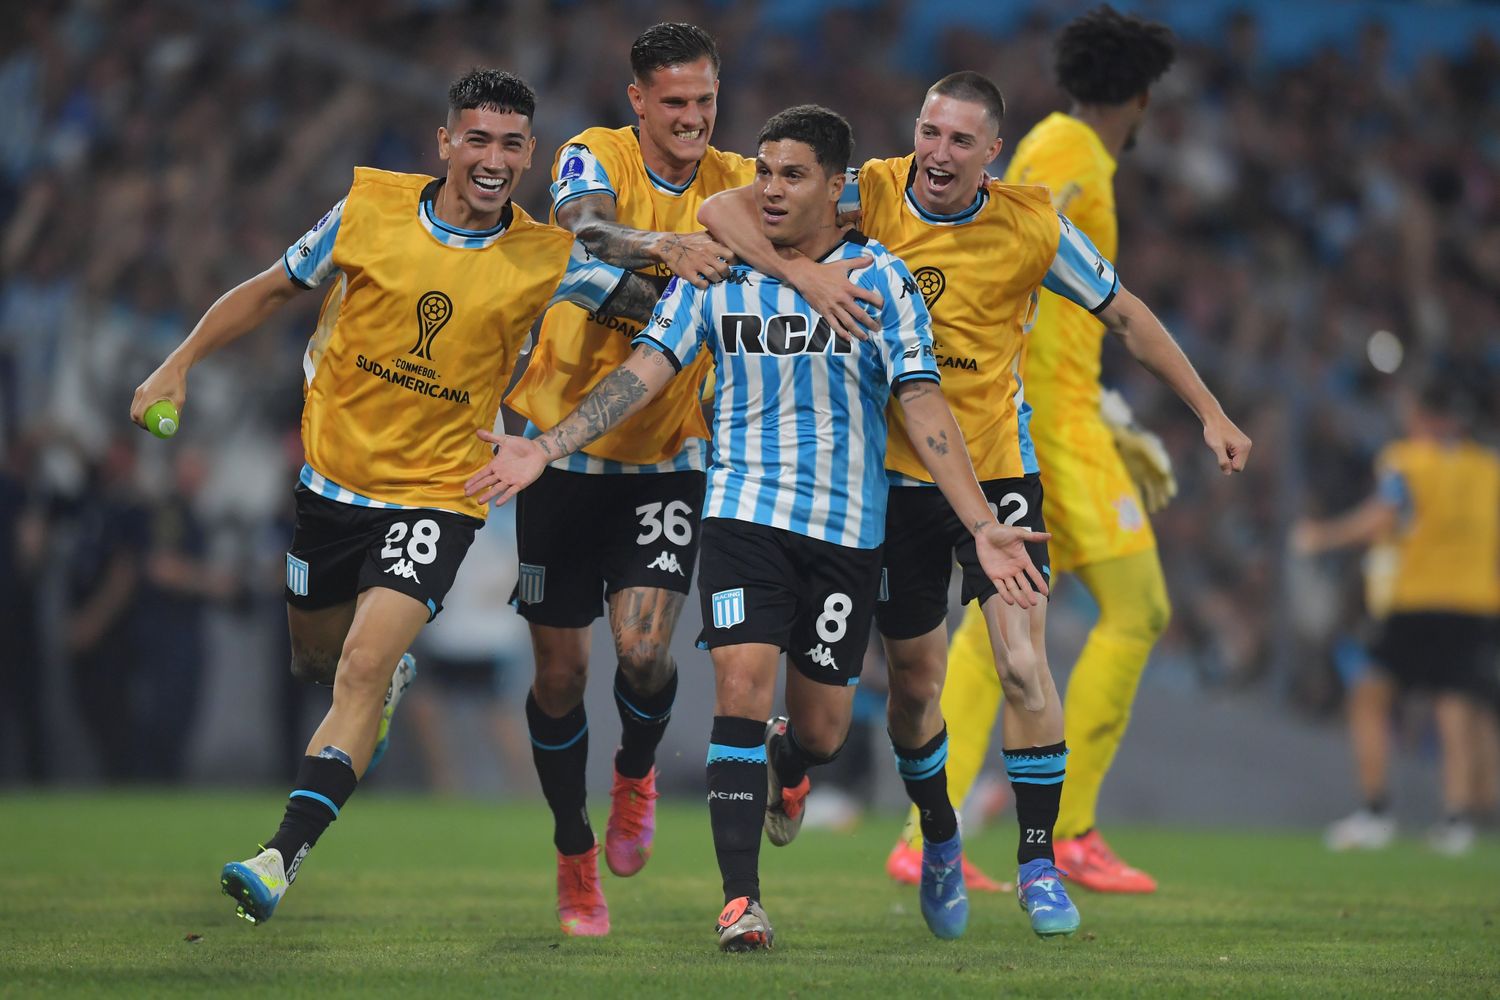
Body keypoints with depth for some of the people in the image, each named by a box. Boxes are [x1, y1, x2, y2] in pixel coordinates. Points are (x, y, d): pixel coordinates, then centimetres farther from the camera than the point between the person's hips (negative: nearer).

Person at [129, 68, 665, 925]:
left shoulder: (546, 258, -7)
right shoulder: (371, 208, -5)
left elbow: (660, 305, -1)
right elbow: (273, 289, 7)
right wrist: (180, 365, 4)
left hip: (435, 493, -3)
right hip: (328, 476, 3)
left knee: (363, 668, -21)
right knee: (316, 657, 20)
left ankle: (285, 857, -24)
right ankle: (392, 678, 57)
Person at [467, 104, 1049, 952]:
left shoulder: (881, 279, -3)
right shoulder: (719, 271, 2)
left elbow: (923, 406, -6)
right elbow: (647, 370, 1)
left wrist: (983, 525, -15)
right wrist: (545, 450, -10)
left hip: (848, 527, 0)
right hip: (746, 509, 0)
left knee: (821, 728, 5)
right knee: (743, 684, -17)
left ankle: (787, 766, 45)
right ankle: (742, 903, -14)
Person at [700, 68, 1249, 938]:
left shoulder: (1030, 224, -9)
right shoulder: (869, 196, -10)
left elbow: (1124, 313, 3)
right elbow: (723, 208, -16)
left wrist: (1210, 413, 3)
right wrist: (806, 274, -32)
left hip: (997, 470, -1)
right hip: (895, 476, 1)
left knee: (1023, 660, -14)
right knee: (915, 679, 9)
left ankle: (1038, 859, -1)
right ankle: (938, 835, 36)